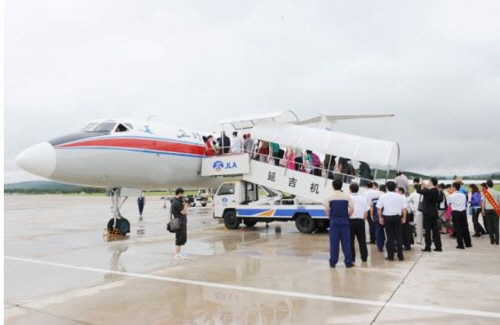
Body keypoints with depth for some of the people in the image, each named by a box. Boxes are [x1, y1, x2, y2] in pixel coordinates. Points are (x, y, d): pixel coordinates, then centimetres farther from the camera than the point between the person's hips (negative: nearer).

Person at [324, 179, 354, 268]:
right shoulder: (347, 196, 2)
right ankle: (348, 262, 8)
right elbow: (352, 208, -3)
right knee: (346, 242, 6)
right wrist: (348, 216, 12)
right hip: (344, 221, 1)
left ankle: (333, 262, 7)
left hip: (334, 221, 0)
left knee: (334, 242, 4)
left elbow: (326, 210, -6)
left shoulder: (330, 197, -1)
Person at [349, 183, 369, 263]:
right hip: (360, 221, 4)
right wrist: (363, 219, 16)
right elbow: (366, 211, 6)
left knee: (350, 240, 3)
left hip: (351, 220, -3)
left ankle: (352, 258, 4)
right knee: (362, 240, 10)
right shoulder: (363, 198, 5)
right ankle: (364, 257, 14)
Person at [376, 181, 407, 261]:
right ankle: (400, 255, 11)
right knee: (398, 236, 9)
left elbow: (379, 208, -5)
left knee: (390, 237, 5)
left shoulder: (383, 196, -4)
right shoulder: (400, 197, -1)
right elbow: (404, 209, -2)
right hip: (397, 217, 1)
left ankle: (390, 255, 7)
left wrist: (380, 217, 4)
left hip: (387, 217, -1)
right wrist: (404, 218, 9)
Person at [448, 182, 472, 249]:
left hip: (455, 213, -4)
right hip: (463, 212, 4)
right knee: (465, 227, 14)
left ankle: (460, 245, 1)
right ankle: (468, 243, 24)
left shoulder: (451, 196, -10)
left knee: (457, 229, 1)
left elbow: (448, 203, 5)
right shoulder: (463, 195, 3)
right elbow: (465, 203, 12)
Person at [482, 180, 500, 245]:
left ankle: (492, 240, 8)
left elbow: (483, 202, -2)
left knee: (490, 225, 7)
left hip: (488, 210, 0)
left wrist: (483, 210, 6)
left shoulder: (485, 192, -3)